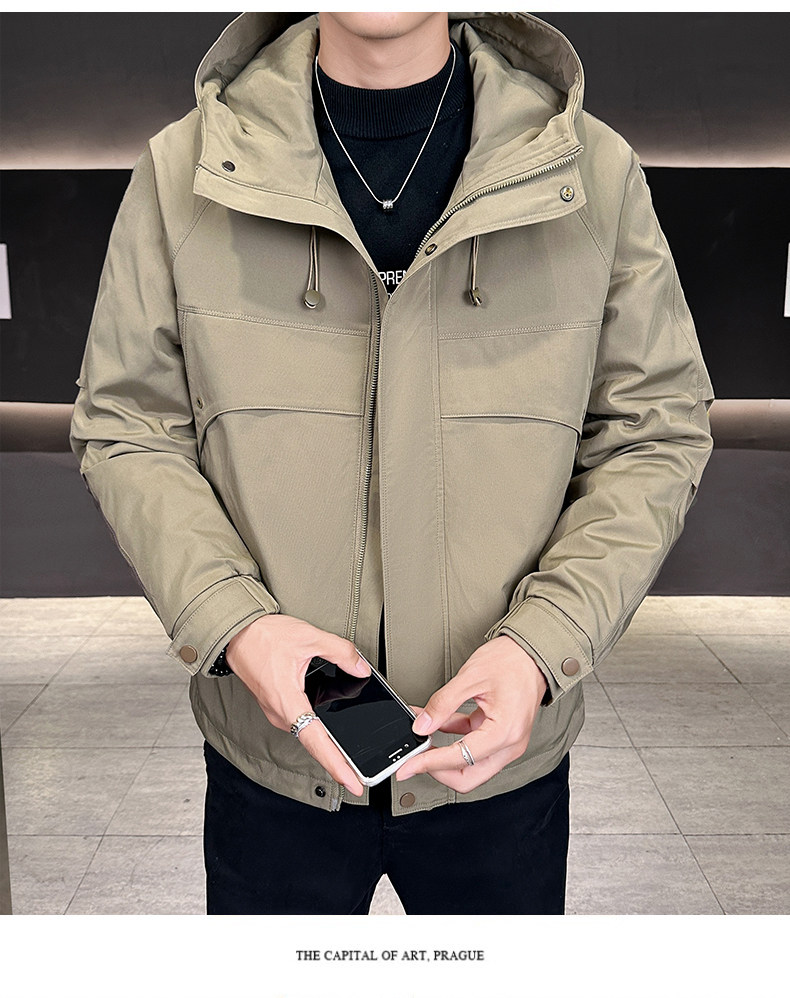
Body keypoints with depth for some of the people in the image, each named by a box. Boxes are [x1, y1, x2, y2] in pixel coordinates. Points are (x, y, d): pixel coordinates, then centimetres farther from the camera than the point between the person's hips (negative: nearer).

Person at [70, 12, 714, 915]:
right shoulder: (183, 170, -7)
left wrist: (542, 643, -19)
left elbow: (656, 434, -4)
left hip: (501, 745, 1)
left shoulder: (595, 172, -7)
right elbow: (124, 429, -2)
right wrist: (231, 621, -18)